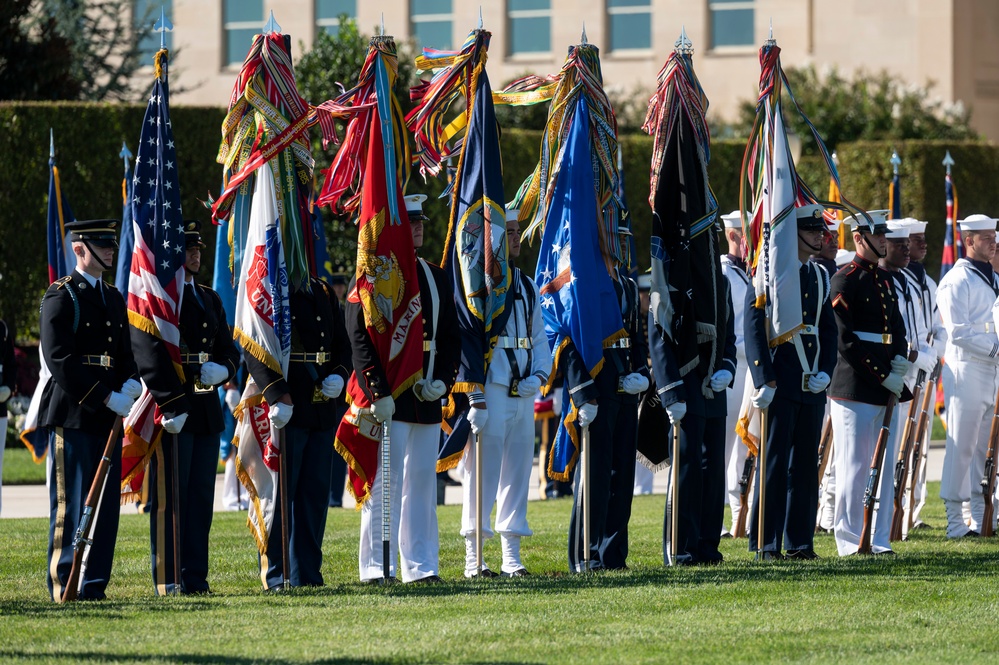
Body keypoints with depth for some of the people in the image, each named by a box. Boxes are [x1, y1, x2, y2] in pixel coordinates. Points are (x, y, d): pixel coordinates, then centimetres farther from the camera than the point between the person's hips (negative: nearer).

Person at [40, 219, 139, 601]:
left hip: (108, 418, 7)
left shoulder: (115, 299, 17)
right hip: (72, 416, -7)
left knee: (106, 505, 6)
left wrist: (130, 383, -3)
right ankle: (65, 585, 0)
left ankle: (95, 583, 11)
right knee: (71, 504, -4)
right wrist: (107, 397, -18)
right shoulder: (60, 297, -6)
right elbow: (59, 359, -15)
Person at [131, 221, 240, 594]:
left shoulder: (210, 299, 19)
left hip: (207, 411, 8)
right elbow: (150, 358, -15)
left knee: (201, 497, 8)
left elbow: (229, 350, 21)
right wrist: (171, 407, -22)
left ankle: (196, 577, 12)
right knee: (170, 498, -4)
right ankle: (169, 580, -1)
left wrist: (223, 369, -3)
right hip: (171, 409, -7)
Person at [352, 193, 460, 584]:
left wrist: (442, 381, -2)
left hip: (427, 398, 6)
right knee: (386, 482, -5)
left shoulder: (437, 278, 14)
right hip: (388, 400, -6)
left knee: (423, 482, 8)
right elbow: (360, 338, -11)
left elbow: (451, 336, 15)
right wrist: (378, 393, -18)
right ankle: (378, 567, -1)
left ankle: (421, 566, 11)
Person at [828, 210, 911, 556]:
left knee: (884, 465, 8)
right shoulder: (845, 281, -8)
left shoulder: (885, 280, 16)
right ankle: (850, 540, 1)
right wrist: (883, 375, -15)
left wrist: (901, 359, 1)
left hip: (887, 386, 8)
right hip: (855, 388, -8)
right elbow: (846, 340, -14)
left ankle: (879, 540, 12)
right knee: (854, 466, -4)